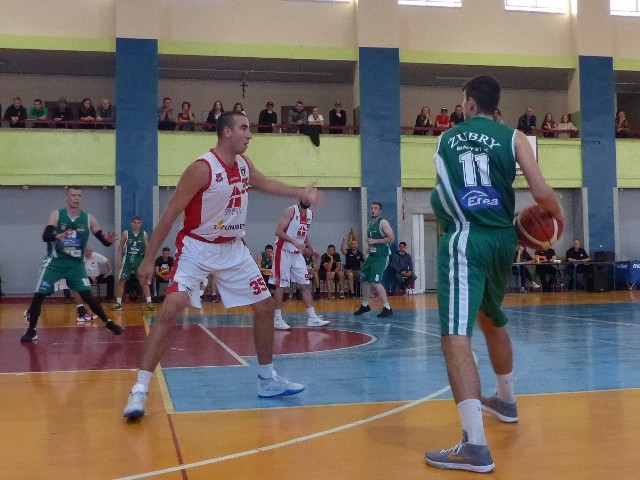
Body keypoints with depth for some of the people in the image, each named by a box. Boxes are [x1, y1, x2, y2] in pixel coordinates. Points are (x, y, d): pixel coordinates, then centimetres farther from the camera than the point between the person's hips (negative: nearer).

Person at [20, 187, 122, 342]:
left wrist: (109, 239, -29)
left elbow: (103, 240, -4)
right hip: (55, 262, -1)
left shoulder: (89, 218, -3)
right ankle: (31, 330, 13)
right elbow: (45, 236, -19)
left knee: (87, 295, -4)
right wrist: (58, 236, -42)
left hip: (76, 263, 1)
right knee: (38, 295, -1)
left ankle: (108, 323, 9)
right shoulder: (56, 215, -7)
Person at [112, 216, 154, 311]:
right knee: (121, 281, 2)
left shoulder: (144, 234, 0)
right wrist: (119, 259, -6)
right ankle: (118, 303, 12)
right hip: (127, 259, 0)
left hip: (139, 259, 0)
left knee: (144, 281, -5)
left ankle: (149, 302, -2)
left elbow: (147, 248, 4)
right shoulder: (126, 233, -2)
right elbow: (120, 247, 2)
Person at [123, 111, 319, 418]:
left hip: (233, 249, 7)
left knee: (265, 306, 7)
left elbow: (266, 184, 24)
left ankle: (267, 380, 22)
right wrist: (149, 258, -17)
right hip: (197, 248, -7)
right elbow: (169, 215, -17)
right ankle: (139, 390, -14)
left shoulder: (243, 164, 1)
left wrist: (300, 193, 14)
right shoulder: (202, 168, -21)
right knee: (172, 310, -22)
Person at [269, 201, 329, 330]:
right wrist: (295, 242, -28)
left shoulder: (310, 213, 9)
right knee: (281, 286, -2)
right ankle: (277, 319, 6)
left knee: (305, 285, 4)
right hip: (284, 252, -7)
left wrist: (311, 248, 10)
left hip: (298, 253, 7)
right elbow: (278, 231, -19)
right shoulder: (291, 210, -14)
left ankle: (312, 318, 7)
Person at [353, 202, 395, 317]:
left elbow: (391, 238, -19)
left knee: (375, 282, -17)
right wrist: (367, 252, 15)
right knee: (364, 280, 13)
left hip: (381, 256, -9)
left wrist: (375, 241, -21)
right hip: (372, 255, 9)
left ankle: (387, 308, -12)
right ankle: (364, 305, 29)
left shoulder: (383, 223, -11)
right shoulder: (369, 224, 14)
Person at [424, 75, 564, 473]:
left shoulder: (445, 139, 12)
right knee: (492, 318, 27)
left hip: (465, 240, -3)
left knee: (456, 335, -13)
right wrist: (558, 214, 18)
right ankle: (506, 402, 46)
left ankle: (476, 445, -24)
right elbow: (542, 193, -2)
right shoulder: (513, 137, 7)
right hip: (502, 239, 4)